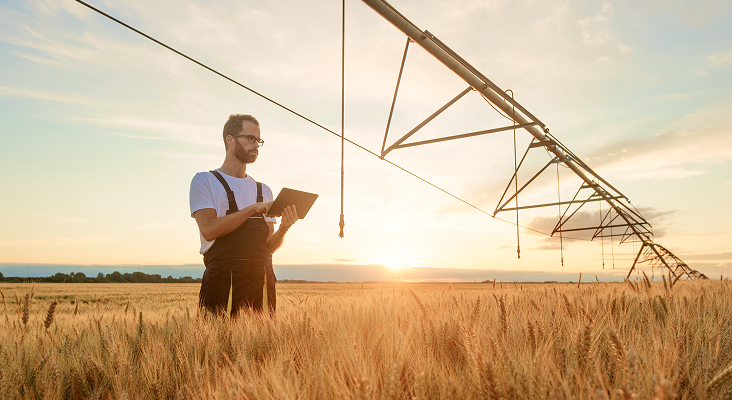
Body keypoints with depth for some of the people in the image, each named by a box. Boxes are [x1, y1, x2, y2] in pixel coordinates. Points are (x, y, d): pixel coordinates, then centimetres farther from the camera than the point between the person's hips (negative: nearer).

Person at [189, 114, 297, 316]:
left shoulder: (263, 190, 19)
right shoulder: (205, 181, 5)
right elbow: (209, 229, -11)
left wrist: (283, 228, -5)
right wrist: (253, 209, -12)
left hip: (261, 278, 4)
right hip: (223, 277, -4)